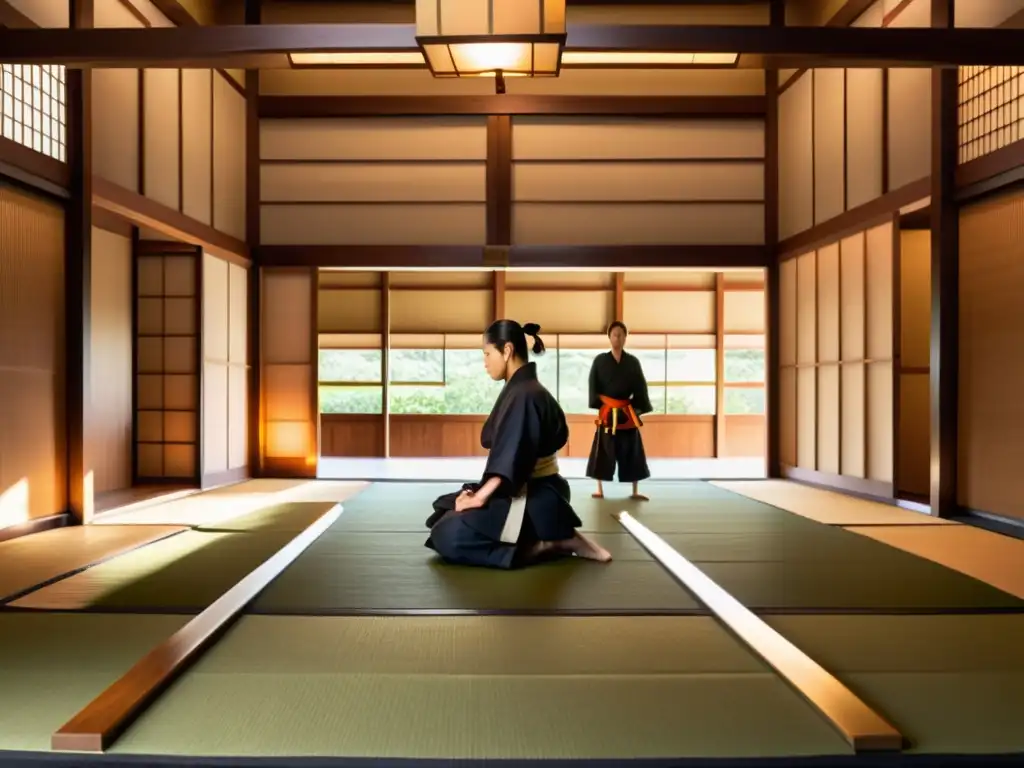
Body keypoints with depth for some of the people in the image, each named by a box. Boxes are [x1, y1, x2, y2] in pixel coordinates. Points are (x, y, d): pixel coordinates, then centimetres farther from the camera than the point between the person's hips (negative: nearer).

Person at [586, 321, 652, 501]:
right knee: (603, 451, 2)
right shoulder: (600, 360, 1)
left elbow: (640, 388, 4)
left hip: (628, 413, 2)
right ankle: (600, 490, 13)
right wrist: (599, 404, -11)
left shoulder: (633, 362, 5)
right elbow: (594, 386, 0)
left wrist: (639, 408, -5)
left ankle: (635, 492, 15)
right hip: (607, 413, -2)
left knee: (632, 452, 6)